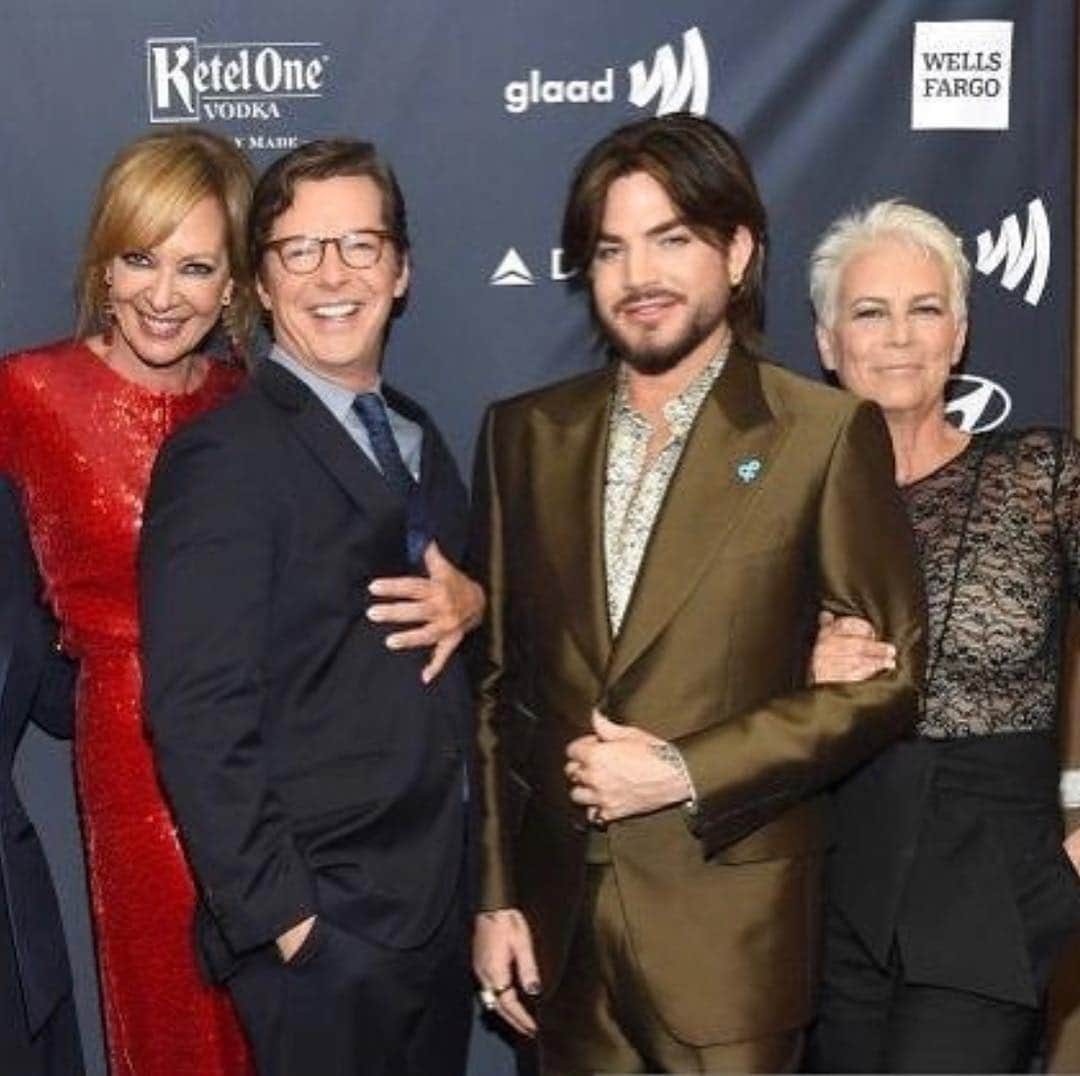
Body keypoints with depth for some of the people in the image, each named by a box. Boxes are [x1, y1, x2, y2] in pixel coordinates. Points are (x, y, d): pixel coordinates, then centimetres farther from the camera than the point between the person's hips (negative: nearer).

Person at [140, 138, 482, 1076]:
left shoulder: (418, 437, 12)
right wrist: (279, 913, -18)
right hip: (320, 926, -7)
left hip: (442, 896, 8)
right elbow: (200, 716, -18)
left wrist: (475, 605, -1)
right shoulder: (225, 459, -14)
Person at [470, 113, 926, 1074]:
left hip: (729, 922, -3)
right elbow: (499, 679, 8)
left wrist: (685, 773, -13)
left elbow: (887, 673, -6)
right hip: (557, 914, 3)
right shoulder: (524, 432, 5)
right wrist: (494, 895, 5)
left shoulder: (826, 434, -6)